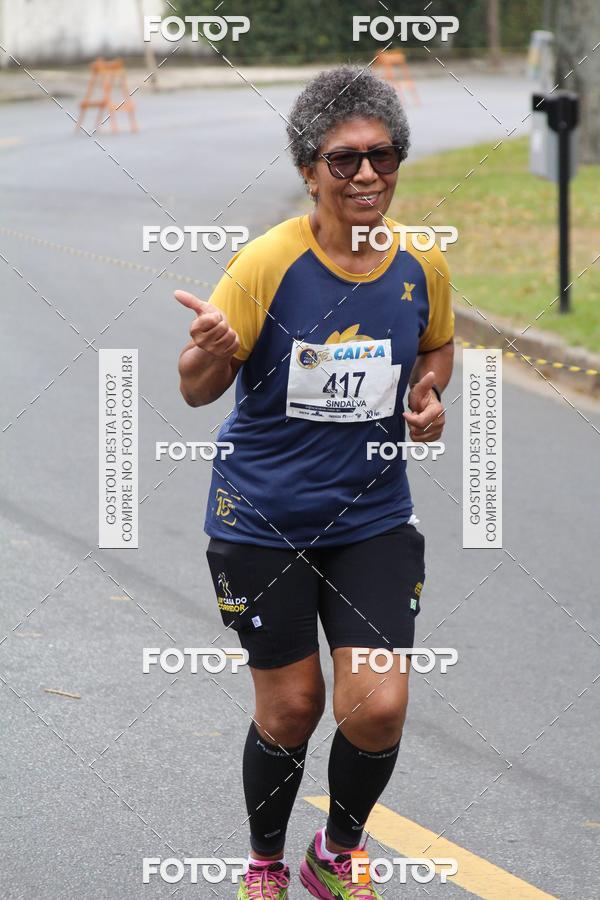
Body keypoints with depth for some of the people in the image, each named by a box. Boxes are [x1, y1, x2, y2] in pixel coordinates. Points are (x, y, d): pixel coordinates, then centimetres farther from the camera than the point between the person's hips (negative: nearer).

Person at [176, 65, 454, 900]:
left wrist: (429, 397, -3)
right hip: (263, 517, -3)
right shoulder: (270, 261, -16)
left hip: (373, 516, 3)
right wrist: (209, 350, -35)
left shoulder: (421, 265, -4)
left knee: (378, 709, -7)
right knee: (290, 708, 5)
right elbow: (199, 389, -12)